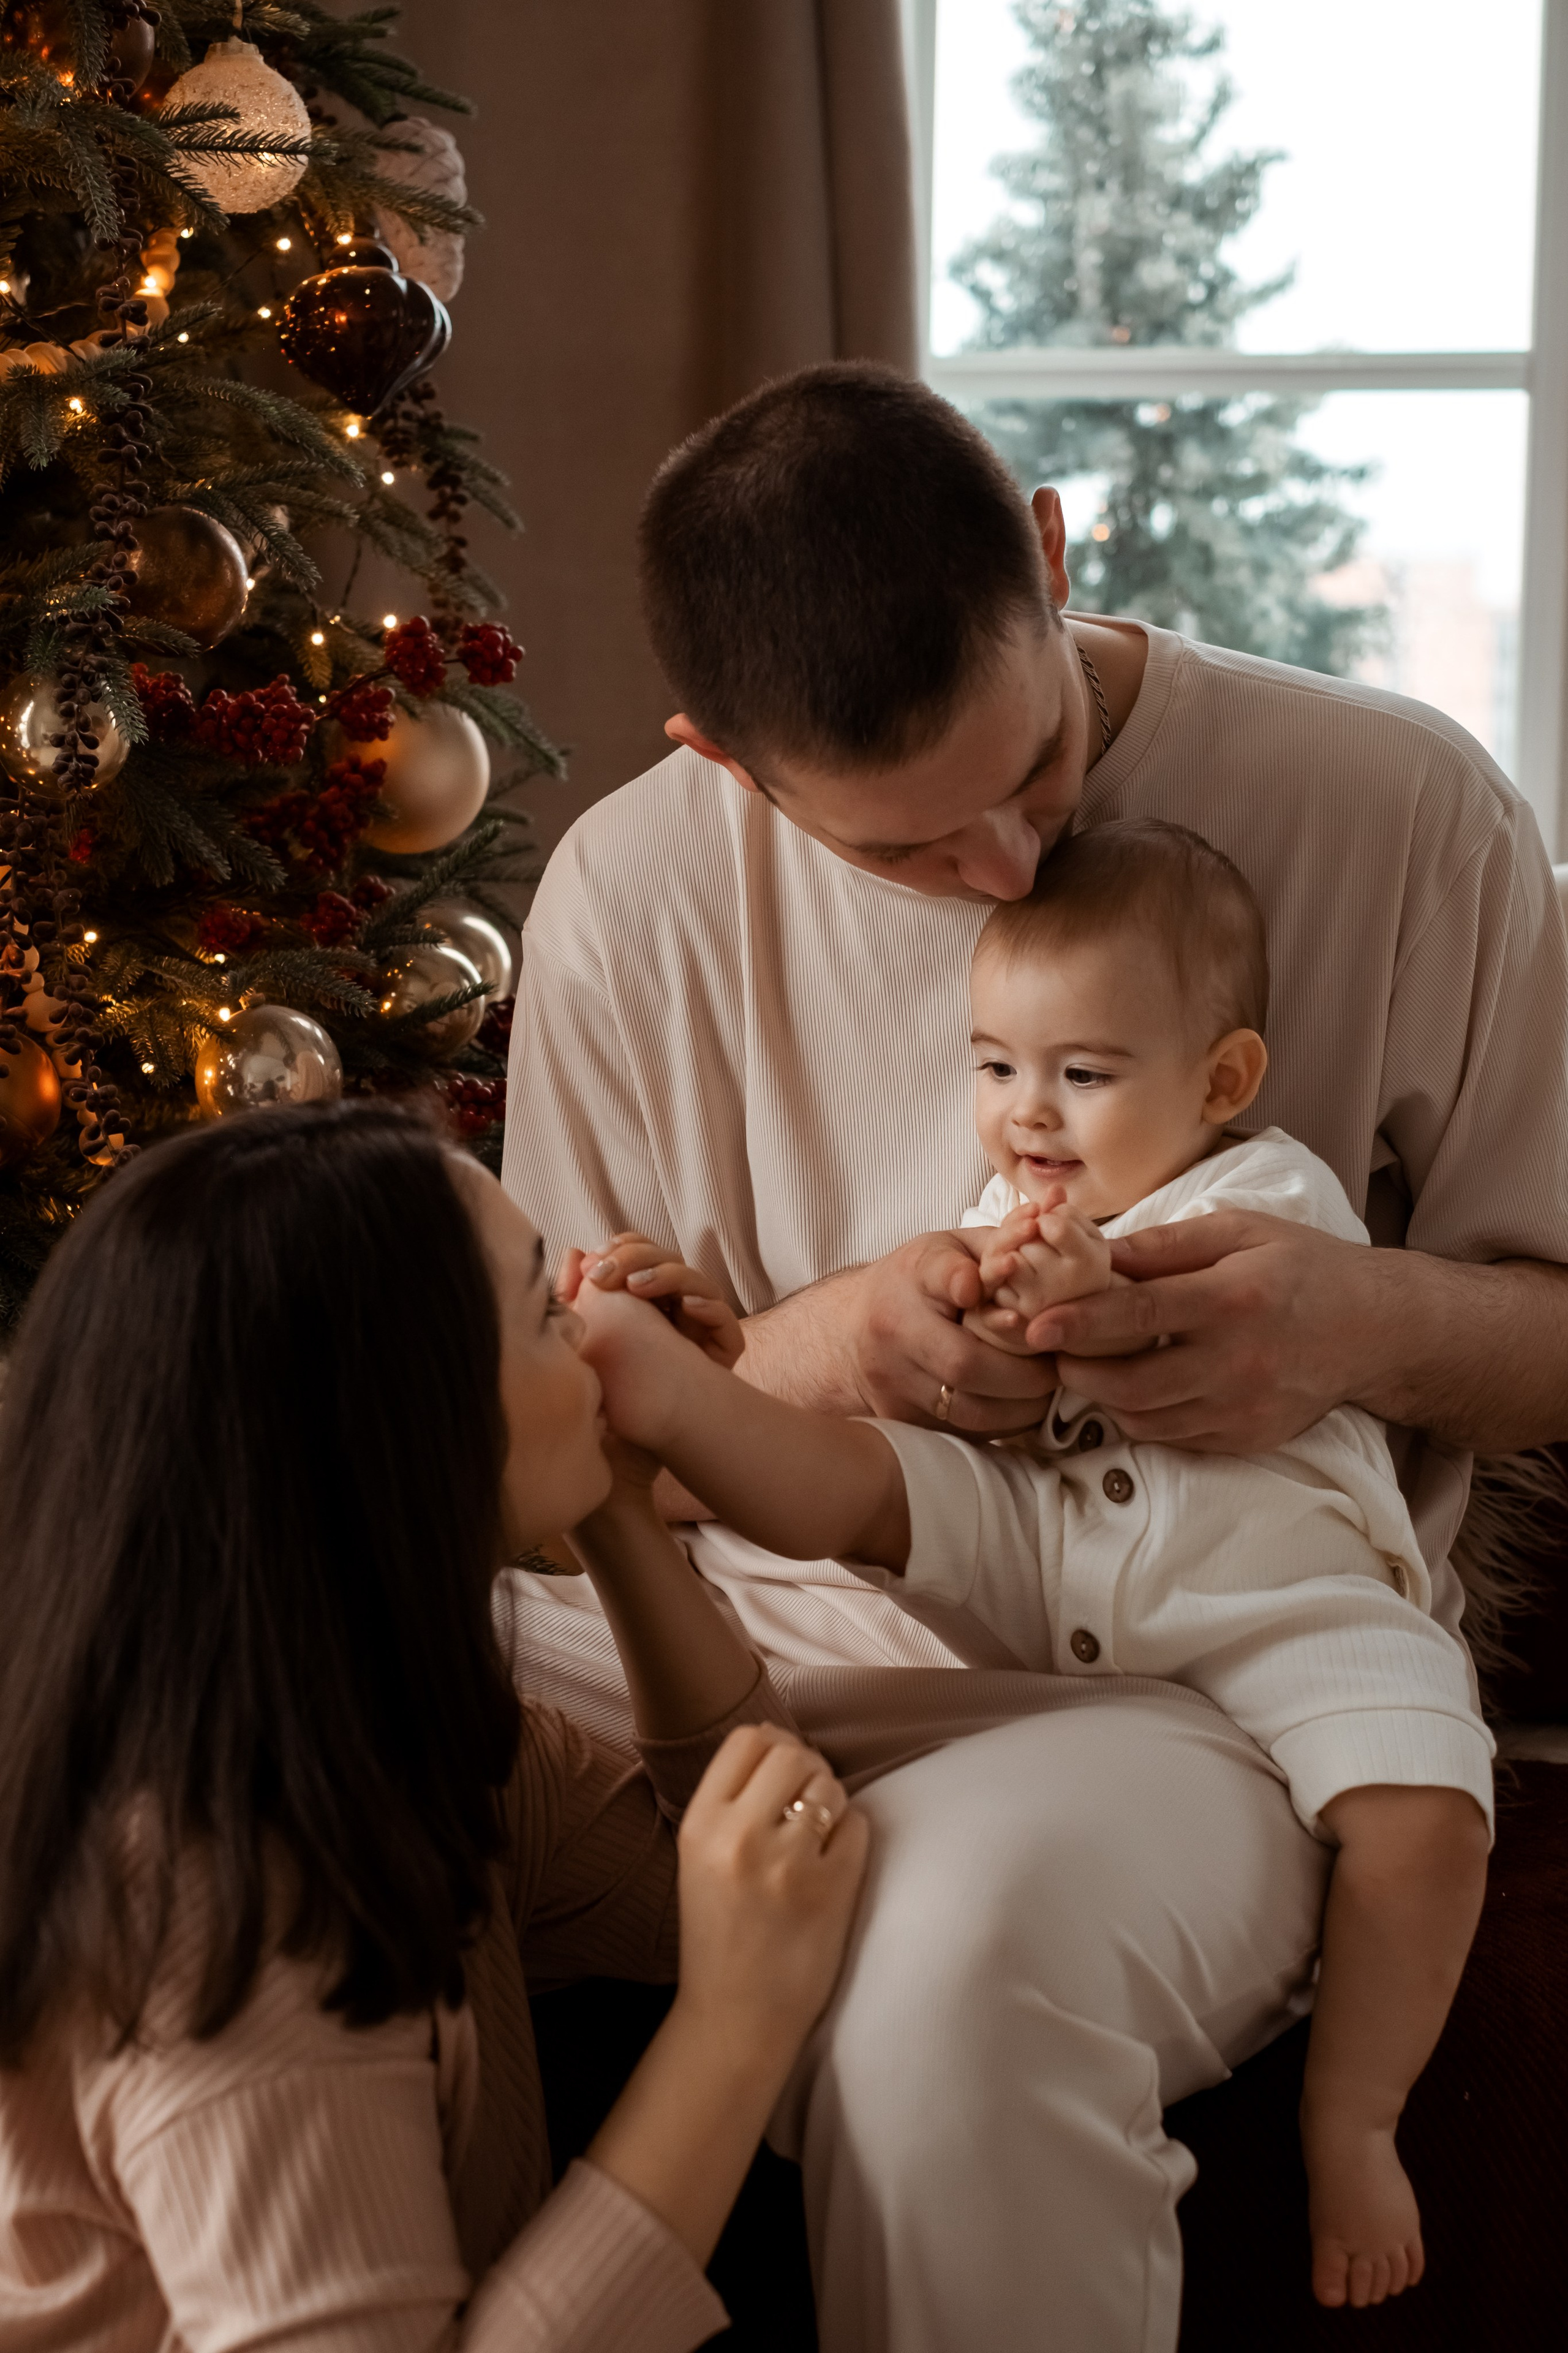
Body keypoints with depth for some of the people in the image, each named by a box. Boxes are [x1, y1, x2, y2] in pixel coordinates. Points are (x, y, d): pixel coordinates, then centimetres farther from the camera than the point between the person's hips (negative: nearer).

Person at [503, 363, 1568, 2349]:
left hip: (1196, 1669, -3)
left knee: (972, 1938, -39)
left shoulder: (1398, 810, -5)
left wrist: (1371, 1324, -20)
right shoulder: (634, 895, 1)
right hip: (732, 1632, 4)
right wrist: (809, 1345, -15)